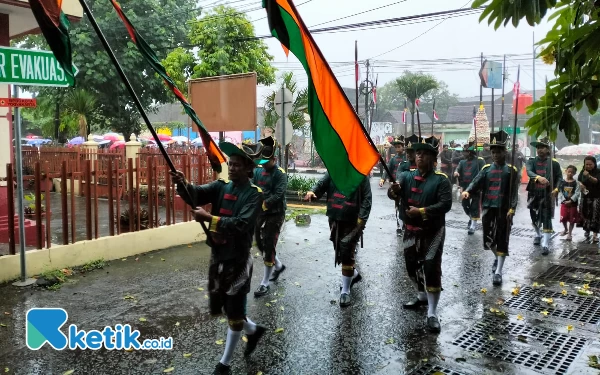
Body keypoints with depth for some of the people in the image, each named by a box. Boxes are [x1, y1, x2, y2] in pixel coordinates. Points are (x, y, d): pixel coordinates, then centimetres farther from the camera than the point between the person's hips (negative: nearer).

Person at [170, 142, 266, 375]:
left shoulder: (254, 195, -13)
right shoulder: (220, 187, 3)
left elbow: (241, 224, -27)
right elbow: (196, 194, -15)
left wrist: (209, 218, -35)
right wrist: (182, 184, -35)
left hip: (238, 260, -6)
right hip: (217, 257, 6)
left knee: (234, 312, 6)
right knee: (219, 308, 19)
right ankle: (254, 330, 43)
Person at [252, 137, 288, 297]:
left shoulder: (280, 174, -13)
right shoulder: (257, 171, 6)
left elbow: (278, 195, -22)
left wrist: (263, 204, -33)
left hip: (275, 214, -7)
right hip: (259, 212, 7)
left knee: (269, 246, -5)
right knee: (261, 244, 15)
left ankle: (264, 284, 4)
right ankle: (278, 266, 41)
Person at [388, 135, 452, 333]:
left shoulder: (441, 180, -9)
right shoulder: (406, 176, 1)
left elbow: (446, 204, -21)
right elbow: (394, 193, -18)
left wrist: (421, 211, -28)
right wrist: (393, 191, -42)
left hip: (432, 232, -5)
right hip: (411, 231, 5)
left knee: (431, 270, -5)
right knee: (412, 266, 18)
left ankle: (432, 314, 5)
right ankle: (422, 296, 44)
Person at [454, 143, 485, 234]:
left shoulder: (479, 161, -6)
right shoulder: (462, 162, 10)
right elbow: (458, 169, -3)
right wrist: (456, 172, -27)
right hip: (465, 188, 5)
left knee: (474, 207, 2)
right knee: (465, 205, 14)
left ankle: (473, 226, 10)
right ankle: (471, 218, 41)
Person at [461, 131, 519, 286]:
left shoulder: (511, 170, -1)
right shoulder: (486, 169, 7)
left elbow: (514, 192, -6)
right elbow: (476, 183, -4)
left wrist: (512, 209, -18)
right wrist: (467, 191, -25)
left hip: (504, 210, -3)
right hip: (488, 209, 3)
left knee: (502, 240, 0)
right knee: (488, 239, 10)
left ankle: (498, 272, 6)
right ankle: (497, 257, 40)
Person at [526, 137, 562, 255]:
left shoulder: (554, 163, 0)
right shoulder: (531, 161, 1)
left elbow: (559, 177, 6)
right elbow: (529, 172, -19)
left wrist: (556, 189, -11)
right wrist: (539, 177, -39)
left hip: (548, 195, -2)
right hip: (534, 194, 2)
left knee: (546, 219, -7)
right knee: (534, 218, 16)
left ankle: (545, 245, -5)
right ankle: (538, 235, 42)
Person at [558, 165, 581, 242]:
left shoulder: (576, 183, -4)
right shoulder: (562, 182, -1)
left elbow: (577, 193, -12)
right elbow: (560, 192, -1)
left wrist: (570, 201, -20)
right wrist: (564, 200, -12)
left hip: (573, 203, -1)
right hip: (564, 202, 1)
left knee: (572, 219, 3)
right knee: (563, 218, 4)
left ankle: (570, 233, 13)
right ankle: (566, 229, 32)